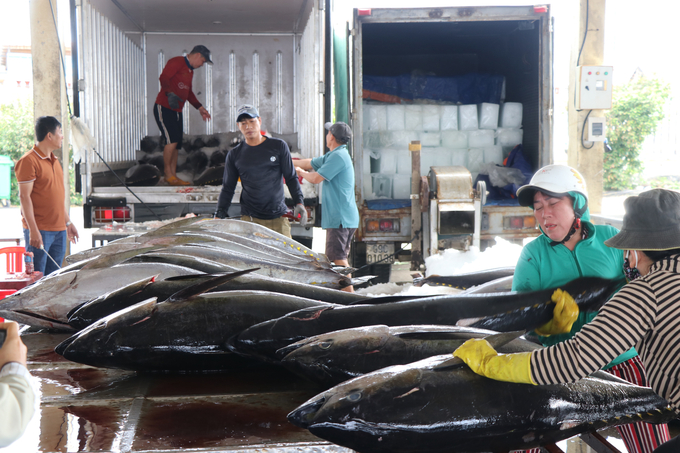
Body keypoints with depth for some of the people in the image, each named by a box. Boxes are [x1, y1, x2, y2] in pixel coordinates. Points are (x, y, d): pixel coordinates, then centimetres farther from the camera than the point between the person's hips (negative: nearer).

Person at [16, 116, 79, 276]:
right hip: (39, 231, -8)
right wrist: (33, 230, -20)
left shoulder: (54, 160, 16)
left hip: (59, 230, 8)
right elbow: (24, 196, -15)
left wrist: (68, 222, 22)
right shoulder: (29, 161, -11)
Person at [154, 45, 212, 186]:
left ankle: (173, 176, 10)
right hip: (164, 108, -9)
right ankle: (168, 173, -8)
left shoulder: (190, 70, 21)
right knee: (172, 140, -19)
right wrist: (170, 94, -35)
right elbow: (164, 77, -22)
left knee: (176, 145, 6)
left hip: (177, 111, 9)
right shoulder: (177, 62, -8)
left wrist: (199, 107, 27)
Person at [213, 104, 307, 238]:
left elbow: (291, 178, 8)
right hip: (249, 219, 0)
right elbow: (228, 188, 13)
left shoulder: (278, 146, 6)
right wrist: (219, 216, 3)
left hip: (278, 218, 0)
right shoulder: (234, 155, 9)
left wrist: (299, 203, -5)